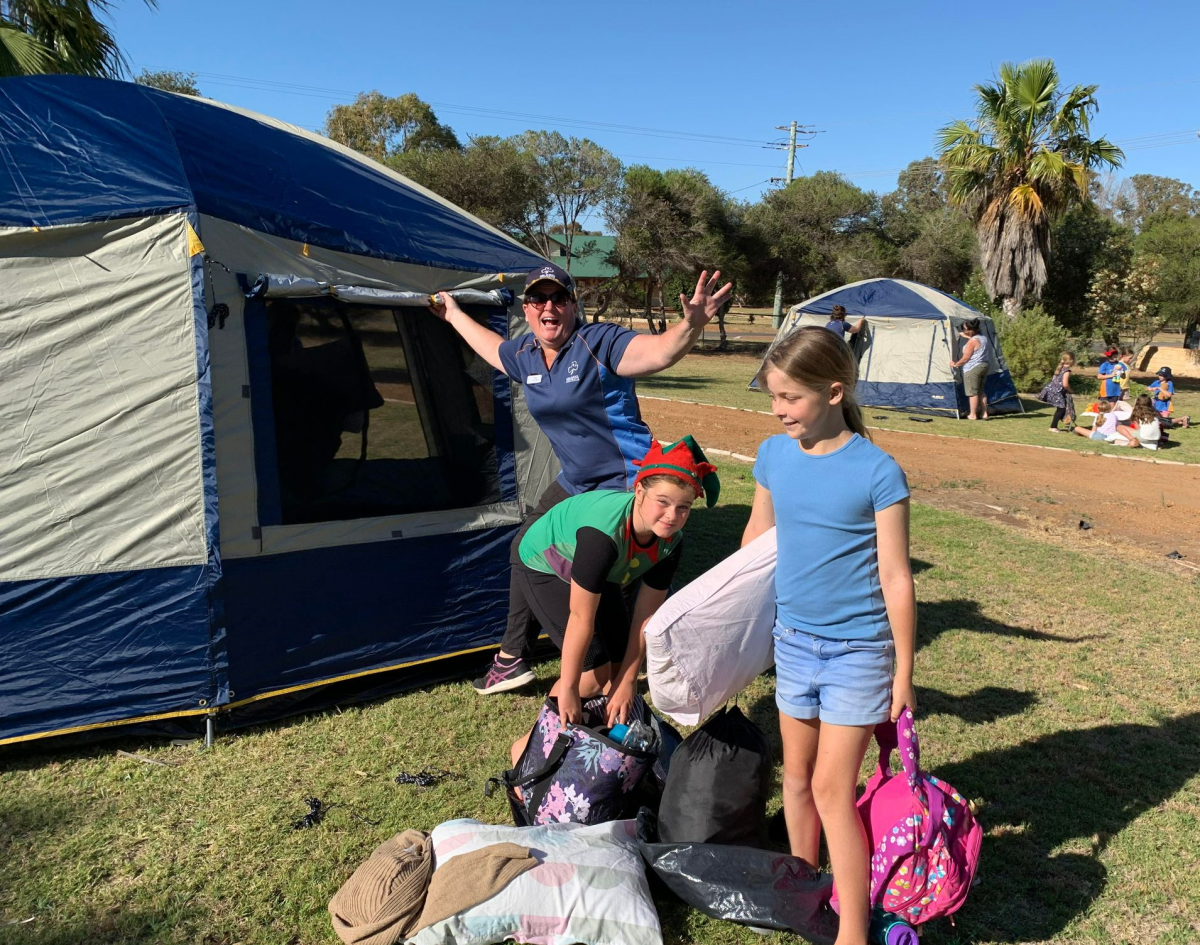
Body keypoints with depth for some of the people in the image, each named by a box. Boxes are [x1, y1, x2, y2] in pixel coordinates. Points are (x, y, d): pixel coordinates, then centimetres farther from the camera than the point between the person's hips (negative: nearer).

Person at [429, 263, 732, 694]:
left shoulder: (599, 343, -20)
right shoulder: (524, 354, 4)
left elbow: (660, 351, -35)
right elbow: (491, 347, 27)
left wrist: (691, 325, -55)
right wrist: (453, 314, 37)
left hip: (625, 484, -9)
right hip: (575, 483, 9)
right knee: (527, 553, 19)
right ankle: (512, 660, 36)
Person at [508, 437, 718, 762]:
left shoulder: (670, 542, -22)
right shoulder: (604, 532, -43)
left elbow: (646, 614, -14)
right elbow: (581, 618, -35)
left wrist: (628, 680, -12)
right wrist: (568, 690, -25)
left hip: (597, 577, 6)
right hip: (543, 568, -6)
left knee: (621, 666, 0)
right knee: (593, 673, -14)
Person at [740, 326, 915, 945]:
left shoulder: (877, 472, -17)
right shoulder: (773, 455, -3)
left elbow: (895, 578, -13)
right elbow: (756, 538, 12)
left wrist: (904, 674, -9)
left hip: (858, 647, -5)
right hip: (793, 639, 5)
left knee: (832, 788, -2)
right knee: (796, 774, 17)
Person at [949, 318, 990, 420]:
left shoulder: (972, 341, -17)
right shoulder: (985, 338, 10)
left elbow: (965, 358, -15)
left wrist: (955, 364, -2)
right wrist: (967, 337, 29)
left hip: (972, 368, -9)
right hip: (984, 366, 9)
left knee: (972, 392, -4)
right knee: (980, 391, 16)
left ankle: (972, 415, -2)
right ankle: (984, 413, 16)